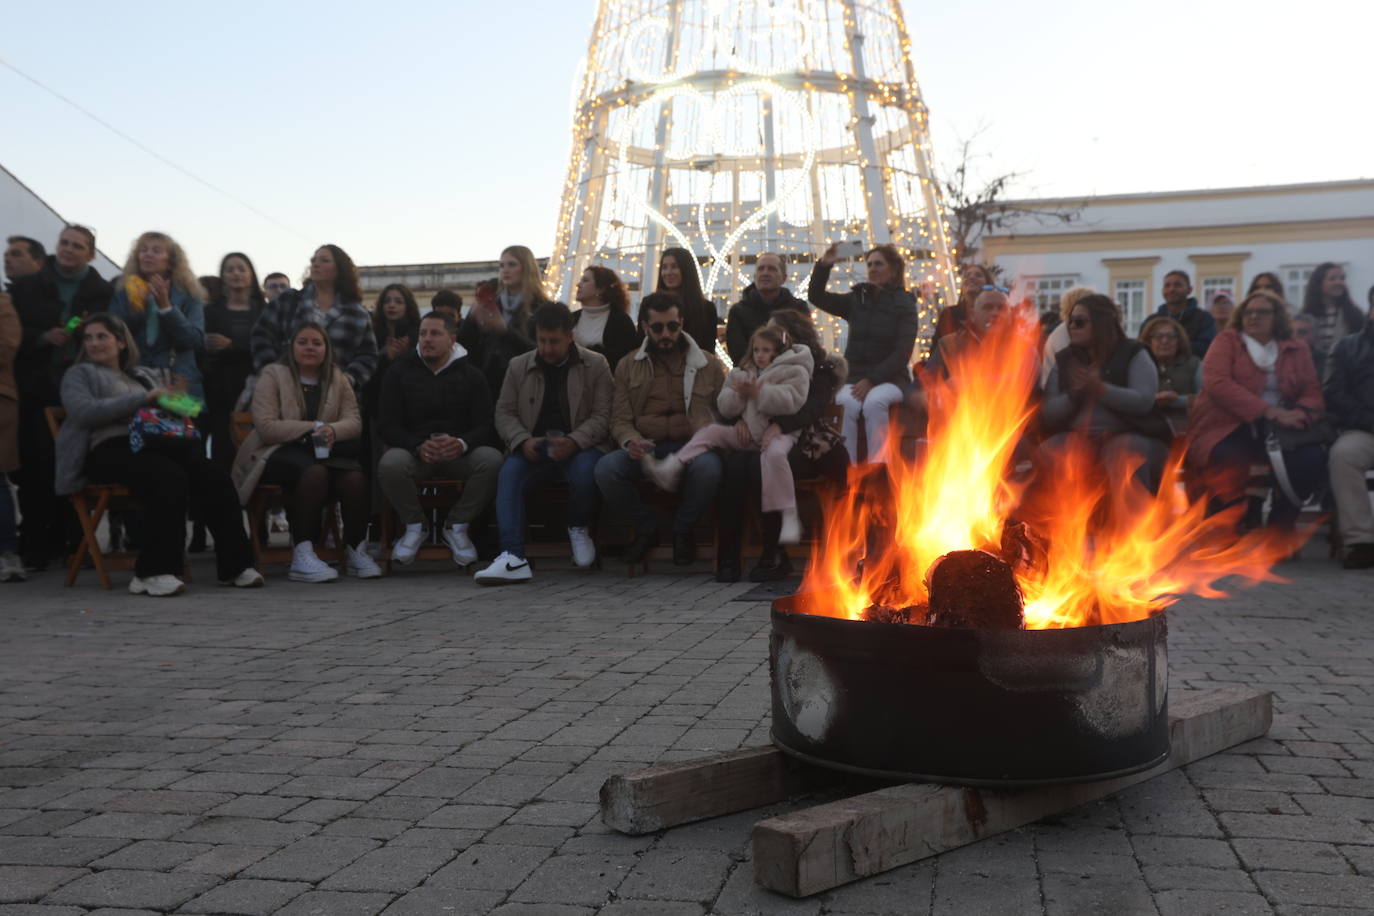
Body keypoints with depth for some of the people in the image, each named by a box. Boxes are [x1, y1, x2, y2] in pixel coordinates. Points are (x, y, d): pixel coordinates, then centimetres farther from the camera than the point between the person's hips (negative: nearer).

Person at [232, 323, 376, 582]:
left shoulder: (339, 380, 16)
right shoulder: (273, 376, 4)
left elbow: (355, 422, 3)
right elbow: (266, 427, -9)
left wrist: (333, 430, -22)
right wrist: (313, 428, -15)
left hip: (325, 451, 4)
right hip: (280, 453, -3)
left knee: (355, 477, -31)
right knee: (314, 472, -38)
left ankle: (356, 551, -19)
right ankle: (302, 556, -39)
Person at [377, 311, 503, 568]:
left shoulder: (471, 375, 8)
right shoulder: (399, 372, 8)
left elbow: (486, 426, -2)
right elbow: (388, 426, -1)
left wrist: (461, 444, -26)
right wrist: (419, 447, -23)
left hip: (459, 452, 0)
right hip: (414, 450, 0)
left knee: (492, 460, -32)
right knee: (390, 464, -35)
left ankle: (457, 526, -9)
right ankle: (414, 526, -5)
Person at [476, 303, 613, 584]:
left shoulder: (595, 365, 6)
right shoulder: (518, 366, 13)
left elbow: (603, 415, -1)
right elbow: (504, 412, 10)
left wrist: (574, 441, -20)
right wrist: (523, 440, -11)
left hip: (579, 447, -2)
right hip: (534, 448, 2)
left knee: (584, 471, -36)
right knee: (508, 474, -30)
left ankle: (579, 528, -2)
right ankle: (513, 558, -40)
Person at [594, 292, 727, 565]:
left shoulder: (708, 364, 13)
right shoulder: (628, 366, 15)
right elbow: (620, 419, 10)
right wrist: (630, 441, -14)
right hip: (645, 448, 1)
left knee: (708, 468, -37)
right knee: (605, 468, -30)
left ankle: (682, 529, -5)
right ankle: (646, 527, -1)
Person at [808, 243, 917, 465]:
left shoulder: (904, 305, 2)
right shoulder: (856, 300, 13)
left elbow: (902, 353, -7)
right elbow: (816, 296, 8)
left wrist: (872, 380, -17)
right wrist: (824, 265, -7)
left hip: (889, 378, -2)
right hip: (854, 377, 2)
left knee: (874, 402, -35)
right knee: (847, 404, -31)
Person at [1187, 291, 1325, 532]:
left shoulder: (1297, 351, 19)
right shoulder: (1227, 341, 10)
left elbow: (1312, 394, 11)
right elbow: (1216, 383, -8)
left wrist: (1299, 414, -15)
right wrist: (1268, 411, -18)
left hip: (1276, 431, 3)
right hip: (1228, 430, -3)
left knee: (1312, 457, -27)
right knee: (1229, 460, -37)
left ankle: (1279, 529, -8)